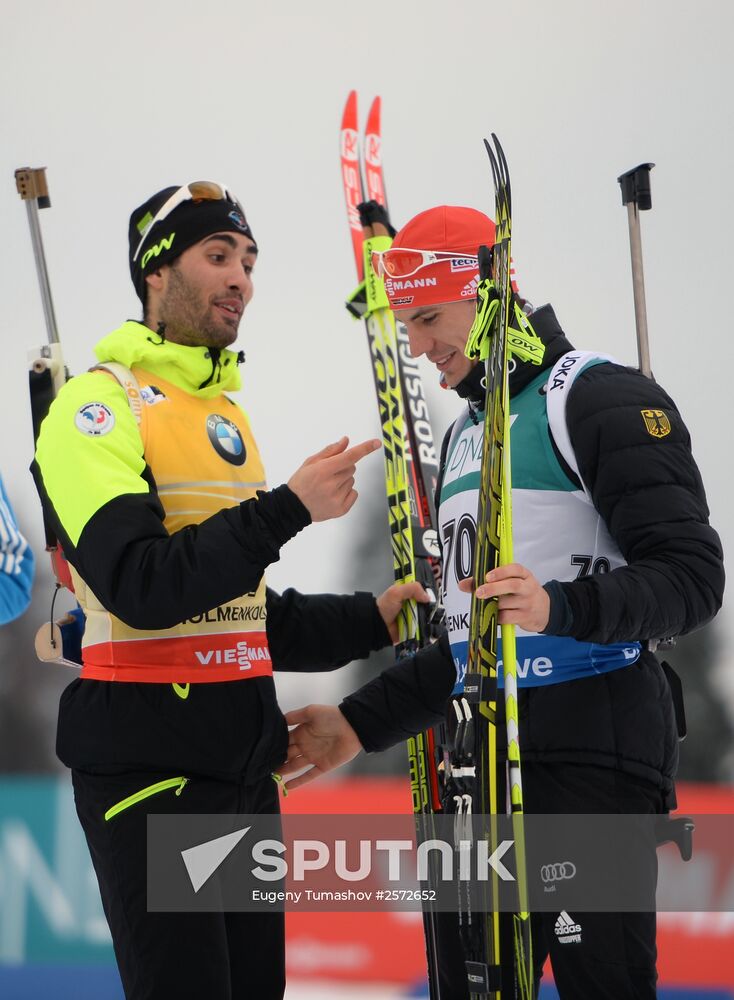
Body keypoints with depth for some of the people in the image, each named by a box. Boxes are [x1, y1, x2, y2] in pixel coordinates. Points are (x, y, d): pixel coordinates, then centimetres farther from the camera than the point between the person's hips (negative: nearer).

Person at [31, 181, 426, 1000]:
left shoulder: (226, 414, 18)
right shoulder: (101, 405, -8)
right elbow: (143, 589, -21)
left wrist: (370, 620, 12)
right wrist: (287, 509, -22)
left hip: (244, 762, 8)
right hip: (148, 767, -8)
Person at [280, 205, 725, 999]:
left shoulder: (598, 398, -6)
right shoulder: (465, 433, 23)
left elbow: (691, 575, -16)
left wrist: (561, 607, -31)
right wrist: (360, 723, 20)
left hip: (593, 755, -9)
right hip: (486, 760, 9)